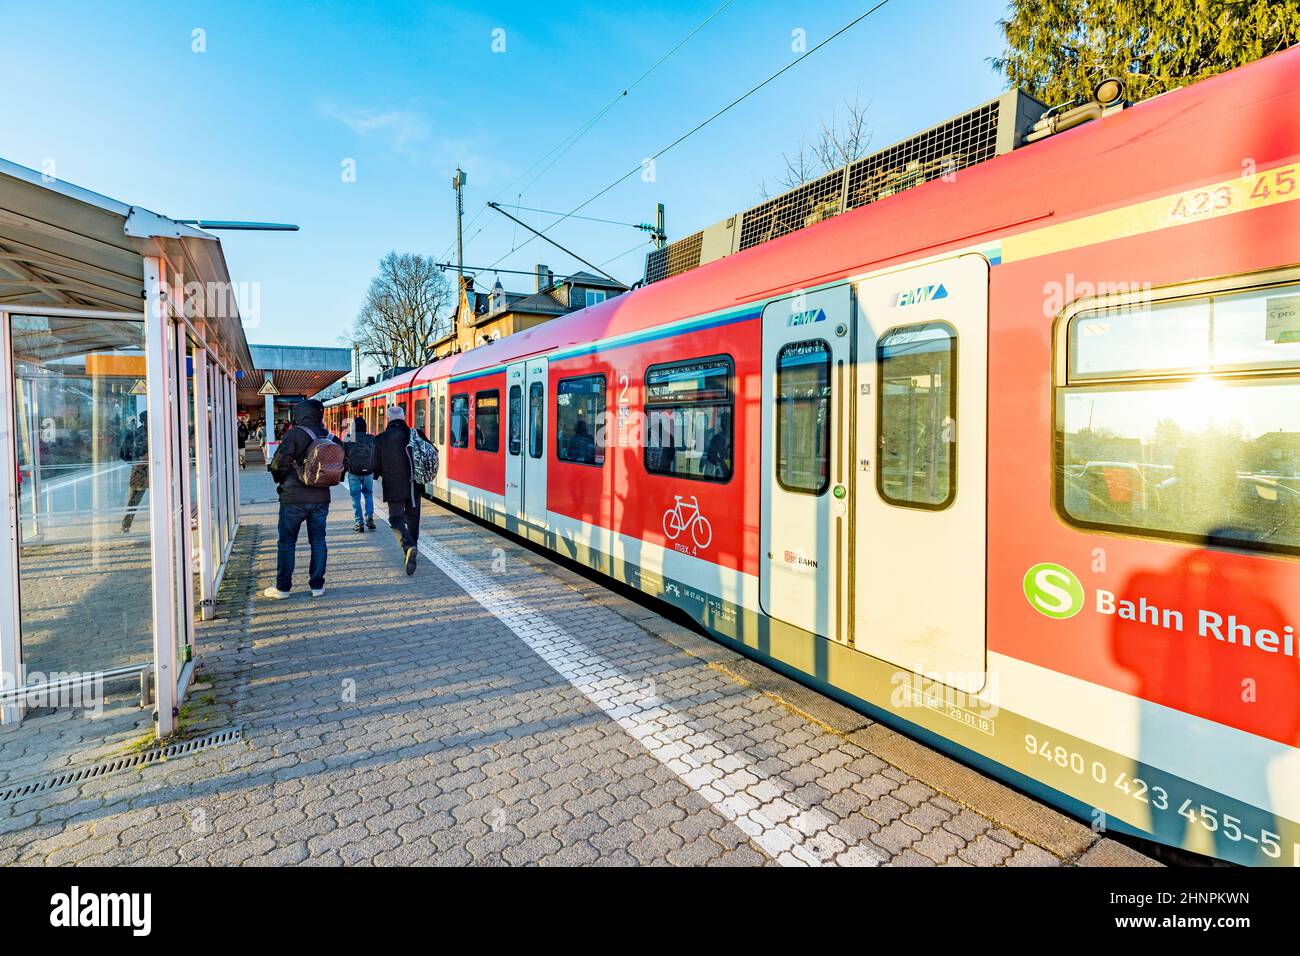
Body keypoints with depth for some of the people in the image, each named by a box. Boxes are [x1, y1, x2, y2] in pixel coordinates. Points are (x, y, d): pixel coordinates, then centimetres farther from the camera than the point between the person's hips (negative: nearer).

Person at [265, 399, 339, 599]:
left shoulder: (294, 434, -12)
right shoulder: (329, 437, 3)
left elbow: (279, 463, -17)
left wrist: (280, 479, 2)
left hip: (294, 498, -4)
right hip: (321, 498, 4)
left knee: (287, 542, 8)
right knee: (318, 541, 11)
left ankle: (282, 587, 15)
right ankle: (317, 585, 15)